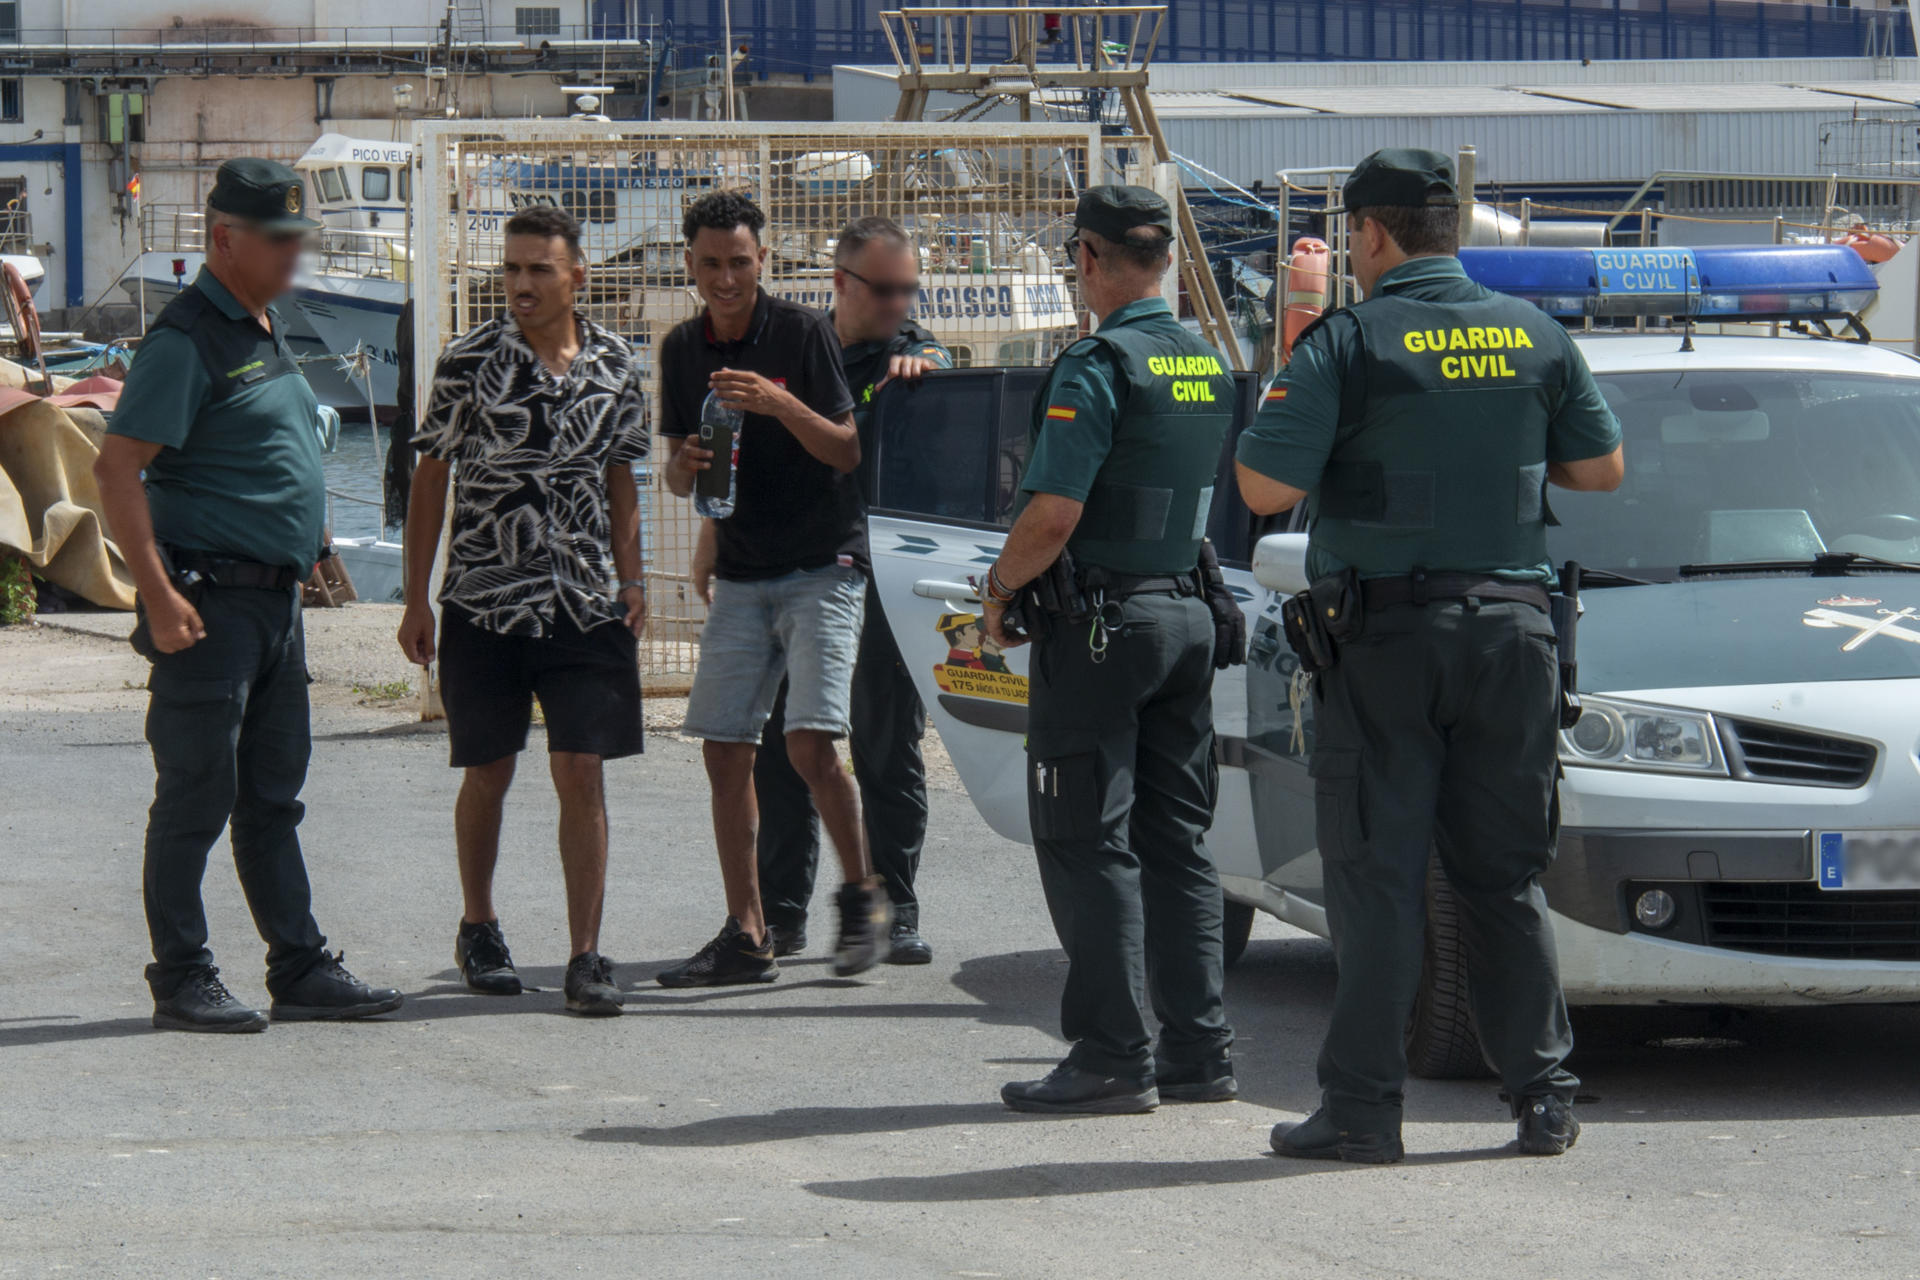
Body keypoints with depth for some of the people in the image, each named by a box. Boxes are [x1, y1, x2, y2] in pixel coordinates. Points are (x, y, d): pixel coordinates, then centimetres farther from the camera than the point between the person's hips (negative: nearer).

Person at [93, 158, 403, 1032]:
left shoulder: (267, 331, 16)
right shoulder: (187, 339, -13)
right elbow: (119, 467, -18)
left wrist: (305, 557, 21)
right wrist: (158, 595, -22)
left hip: (276, 596, 9)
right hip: (211, 600, -9)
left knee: (271, 796, 13)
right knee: (197, 795, -4)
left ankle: (300, 969, 17)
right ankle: (182, 982, 2)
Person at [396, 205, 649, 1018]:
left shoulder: (615, 365, 3)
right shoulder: (469, 361, -5)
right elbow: (432, 477, 1)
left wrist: (630, 578, 8)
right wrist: (416, 598, 0)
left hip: (586, 606, 1)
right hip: (484, 603, -1)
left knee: (581, 774, -5)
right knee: (488, 774, 9)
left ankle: (586, 956, -4)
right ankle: (478, 929, 29)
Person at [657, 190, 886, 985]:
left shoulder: (802, 333, -8)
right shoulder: (684, 350, 8)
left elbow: (849, 450, -10)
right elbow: (677, 473, 14)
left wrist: (779, 404, -25)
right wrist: (687, 466, -10)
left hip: (822, 567, -6)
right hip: (739, 575, 6)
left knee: (810, 745, -16)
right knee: (724, 750, 0)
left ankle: (863, 896, 5)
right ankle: (746, 936, 6)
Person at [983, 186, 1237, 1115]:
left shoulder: (1098, 366, -14)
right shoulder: (1209, 365, 12)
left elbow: (1052, 517, -21)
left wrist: (999, 592, -5)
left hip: (1099, 627, -8)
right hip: (1190, 615, 8)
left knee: (1087, 843, -4)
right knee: (1176, 842, 12)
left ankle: (1112, 1056, -7)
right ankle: (1197, 1050, 11)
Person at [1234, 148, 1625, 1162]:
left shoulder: (1349, 344, -8)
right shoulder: (1535, 336, 6)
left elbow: (1266, 488, -14)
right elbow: (1600, 467, 15)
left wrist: (1288, 399, 6)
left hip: (1385, 634, -4)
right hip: (1511, 629, 4)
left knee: (1377, 877, -1)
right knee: (1504, 873, 11)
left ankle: (1362, 1107, -2)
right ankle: (1544, 1095, 9)